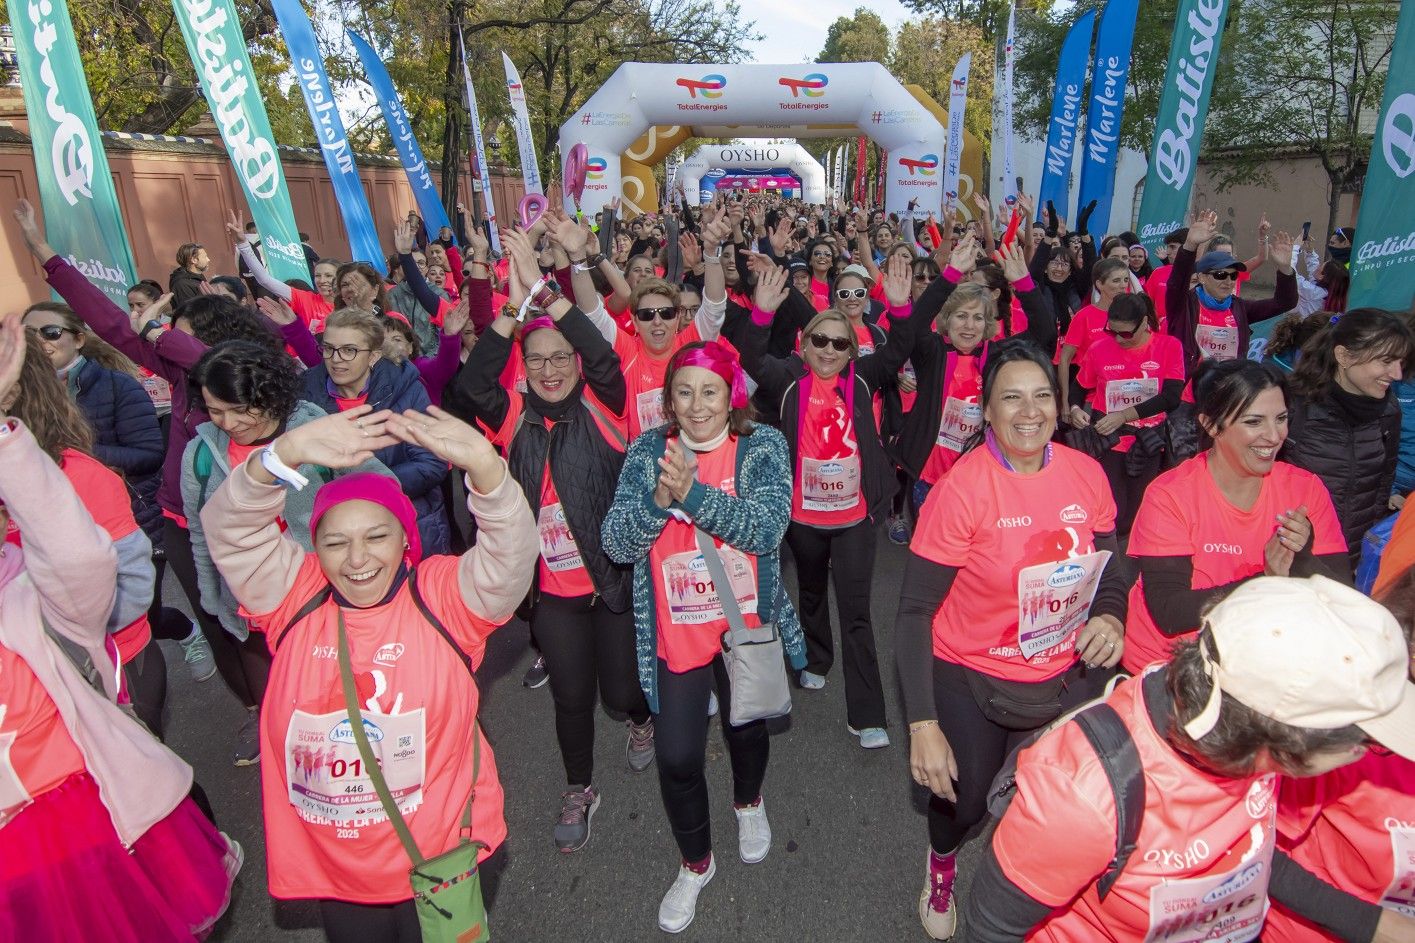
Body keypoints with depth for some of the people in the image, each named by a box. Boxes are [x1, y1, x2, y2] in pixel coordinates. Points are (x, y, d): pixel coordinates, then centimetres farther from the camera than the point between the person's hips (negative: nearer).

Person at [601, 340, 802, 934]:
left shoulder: (762, 446, -9)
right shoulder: (647, 452, -5)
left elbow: (766, 527, -24)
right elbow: (616, 544, -12)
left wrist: (694, 494, -36)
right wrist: (658, 499, -30)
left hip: (746, 624, 0)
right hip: (676, 633, 0)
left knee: (745, 727, 22)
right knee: (677, 757, 2)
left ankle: (749, 803, 57)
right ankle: (695, 863, 32)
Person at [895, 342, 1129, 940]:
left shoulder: (1086, 473, -8)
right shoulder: (961, 489, -22)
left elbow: (1109, 571, 8)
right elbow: (914, 611, -18)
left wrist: (1110, 618, -15)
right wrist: (923, 726, -22)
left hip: (1069, 678, 4)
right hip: (973, 685, -3)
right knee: (964, 802, 15)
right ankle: (942, 863, 53)